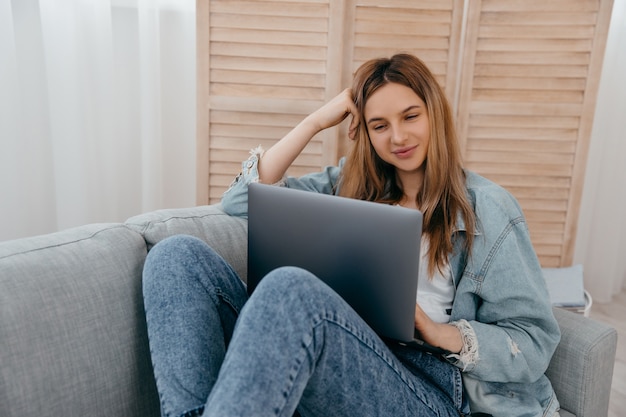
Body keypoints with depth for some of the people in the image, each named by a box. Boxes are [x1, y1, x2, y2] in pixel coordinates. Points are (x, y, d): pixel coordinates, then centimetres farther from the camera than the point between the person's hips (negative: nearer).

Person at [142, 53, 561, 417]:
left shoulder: (487, 207, 5)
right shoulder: (352, 183, 15)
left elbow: (536, 340, 4)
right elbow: (242, 200, 10)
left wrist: (438, 331, -14)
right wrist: (316, 121, 6)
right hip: (333, 363, 5)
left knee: (290, 285, -36)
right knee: (179, 256, -16)